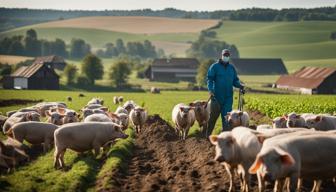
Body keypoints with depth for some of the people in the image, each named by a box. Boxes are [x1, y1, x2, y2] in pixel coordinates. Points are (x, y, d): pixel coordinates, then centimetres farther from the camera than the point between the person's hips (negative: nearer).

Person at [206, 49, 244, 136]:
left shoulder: (231, 67, 14)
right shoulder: (215, 66, 0)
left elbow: (235, 80, 17)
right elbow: (209, 79, -5)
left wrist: (240, 85, -3)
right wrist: (210, 90, -19)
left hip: (228, 96, 3)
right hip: (217, 96, -3)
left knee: (226, 116, -1)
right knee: (214, 115, 4)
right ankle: (208, 134, 17)